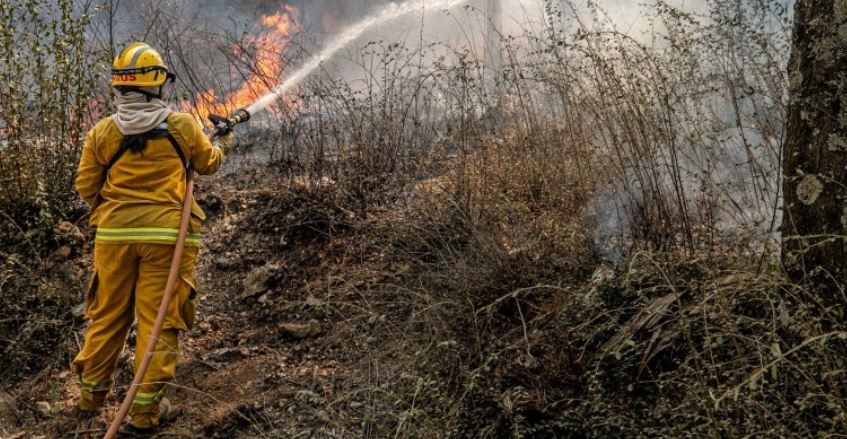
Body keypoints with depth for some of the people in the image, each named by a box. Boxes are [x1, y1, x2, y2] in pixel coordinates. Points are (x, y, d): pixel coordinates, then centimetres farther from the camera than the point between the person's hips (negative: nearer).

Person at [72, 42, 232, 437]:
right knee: (159, 322, 3)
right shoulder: (183, 126, -2)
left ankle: (90, 398, 29)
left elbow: (86, 187, 6)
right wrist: (222, 146, 37)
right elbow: (207, 164, 16)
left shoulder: (102, 132, 0)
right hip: (167, 234, -2)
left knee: (107, 317, 16)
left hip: (114, 234, 3)